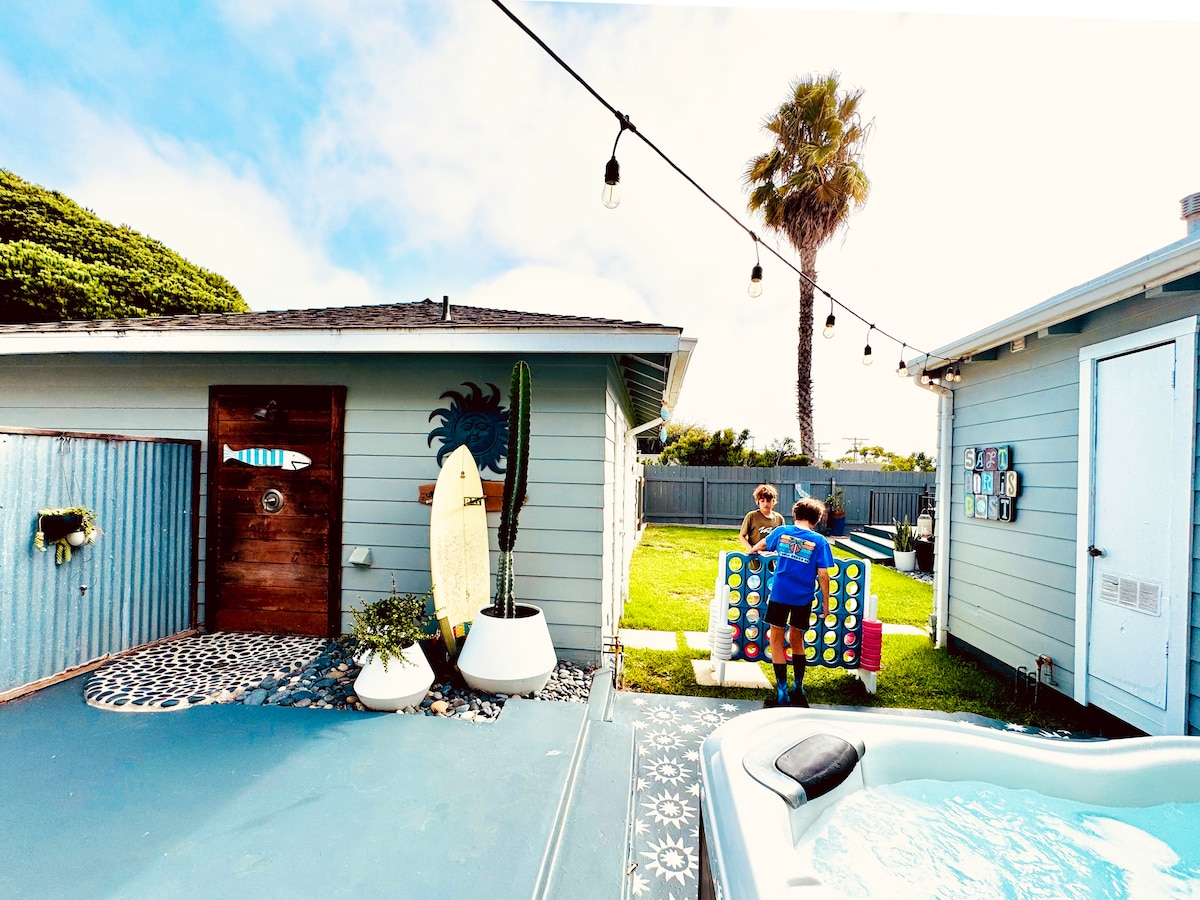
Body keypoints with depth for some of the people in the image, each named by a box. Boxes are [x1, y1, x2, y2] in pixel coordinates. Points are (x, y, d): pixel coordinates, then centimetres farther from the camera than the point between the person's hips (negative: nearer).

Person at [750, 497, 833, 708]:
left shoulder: (781, 531, 2)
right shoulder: (819, 541, -4)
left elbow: (763, 544, 23)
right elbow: (823, 575, -4)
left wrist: (753, 550, 45)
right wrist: (825, 601, 8)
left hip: (779, 595, -1)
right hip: (804, 598, 1)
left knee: (776, 641, 8)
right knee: (796, 641, 19)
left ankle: (782, 694, 8)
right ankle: (798, 690, 30)